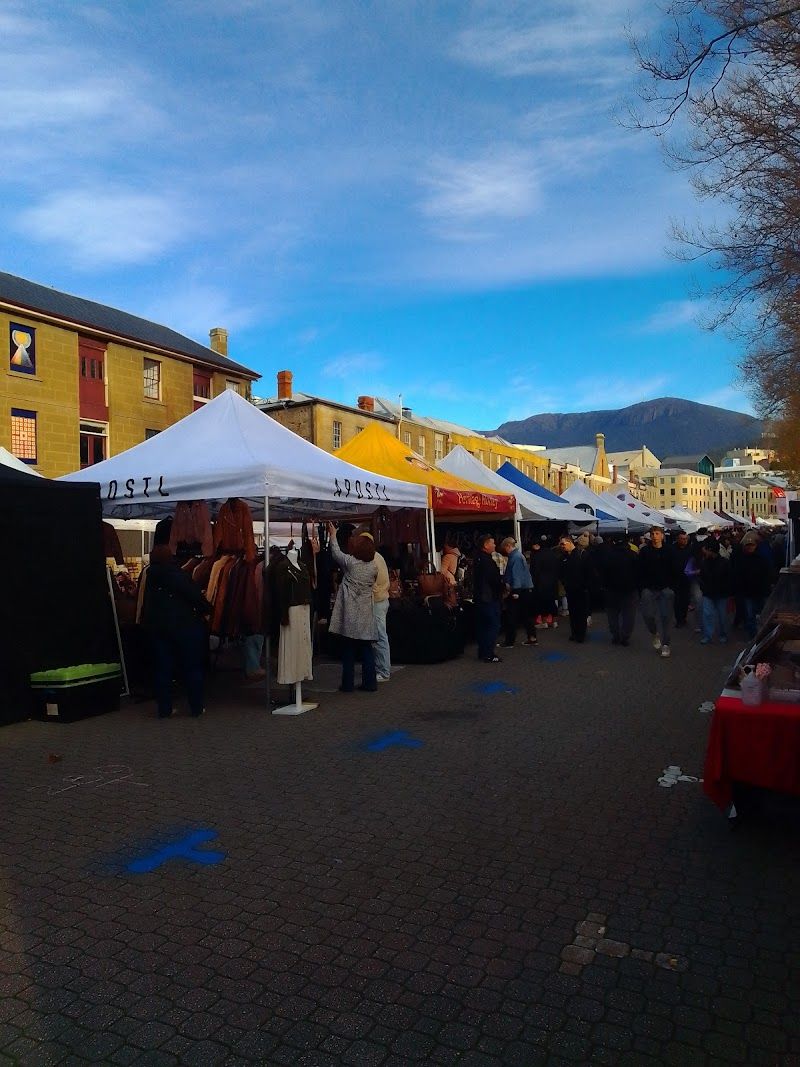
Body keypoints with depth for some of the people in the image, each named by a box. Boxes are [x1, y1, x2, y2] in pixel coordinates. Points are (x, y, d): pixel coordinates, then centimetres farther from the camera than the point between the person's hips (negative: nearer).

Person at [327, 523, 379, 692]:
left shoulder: (350, 562, -9)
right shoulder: (374, 566, 1)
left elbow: (336, 553, 8)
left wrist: (333, 535, 22)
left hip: (350, 615, -3)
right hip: (366, 616, 3)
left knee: (348, 651, 5)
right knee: (367, 649, 9)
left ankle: (348, 683, 9)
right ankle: (370, 683, 10)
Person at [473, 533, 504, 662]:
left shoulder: (478, 559, 13)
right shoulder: (488, 561, -18)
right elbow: (496, 580, -20)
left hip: (479, 597, 10)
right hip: (490, 598, -10)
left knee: (482, 626, 14)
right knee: (493, 625, -6)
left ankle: (482, 652, 20)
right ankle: (488, 654, -6)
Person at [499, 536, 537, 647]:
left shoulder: (515, 557, -16)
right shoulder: (518, 555, 14)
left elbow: (517, 575, -22)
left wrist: (515, 591, -24)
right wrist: (507, 582, 22)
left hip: (519, 590, -10)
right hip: (526, 589, 10)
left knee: (511, 616, -3)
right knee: (526, 614, 15)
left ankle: (509, 642, 1)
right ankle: (532, 638, 20)